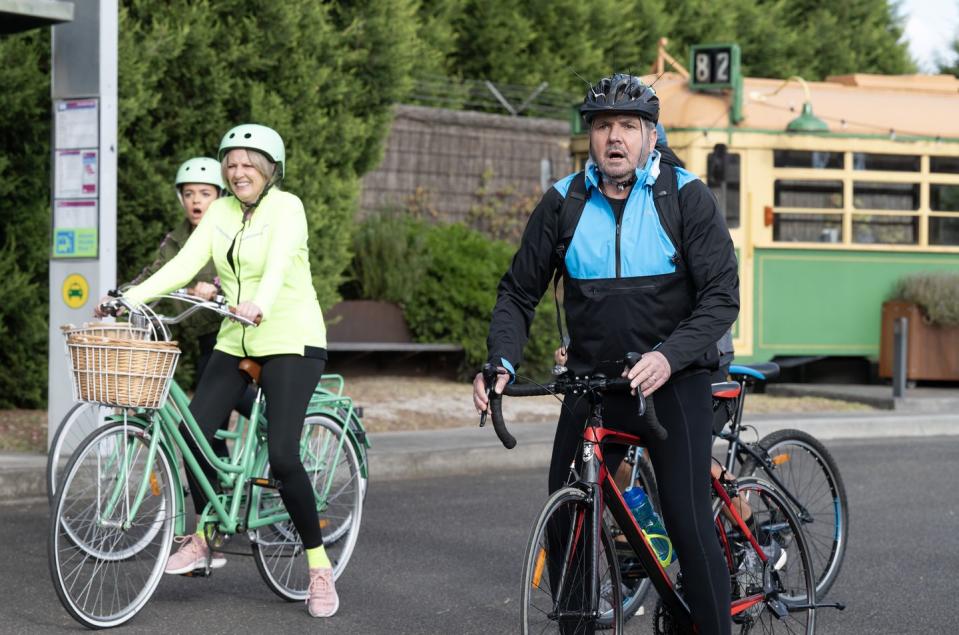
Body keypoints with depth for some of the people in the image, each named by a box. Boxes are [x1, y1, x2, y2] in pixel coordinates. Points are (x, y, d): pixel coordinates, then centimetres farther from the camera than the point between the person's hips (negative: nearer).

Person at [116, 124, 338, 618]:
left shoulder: (286, 207, -11)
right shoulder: (221, 212, 7)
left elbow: (278, 262, -30)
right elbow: (185, 264, -1)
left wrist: (261, 303, -49)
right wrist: (130, 297, -14)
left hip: (291, 342, -6)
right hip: (236, 342, 6)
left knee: (281, 456, -15)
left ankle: (319, 568, -3)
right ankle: (204, 538, 16)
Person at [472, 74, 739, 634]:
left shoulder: (687, 197, -5)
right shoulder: (563, 203, 3)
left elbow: (722, 297, -11)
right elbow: (519, 292, 7)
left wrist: (668, 356, -27)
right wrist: (502, 362, -11)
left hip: (673, 380, -3)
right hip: (592, 380, 3)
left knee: (688, 521, -14)